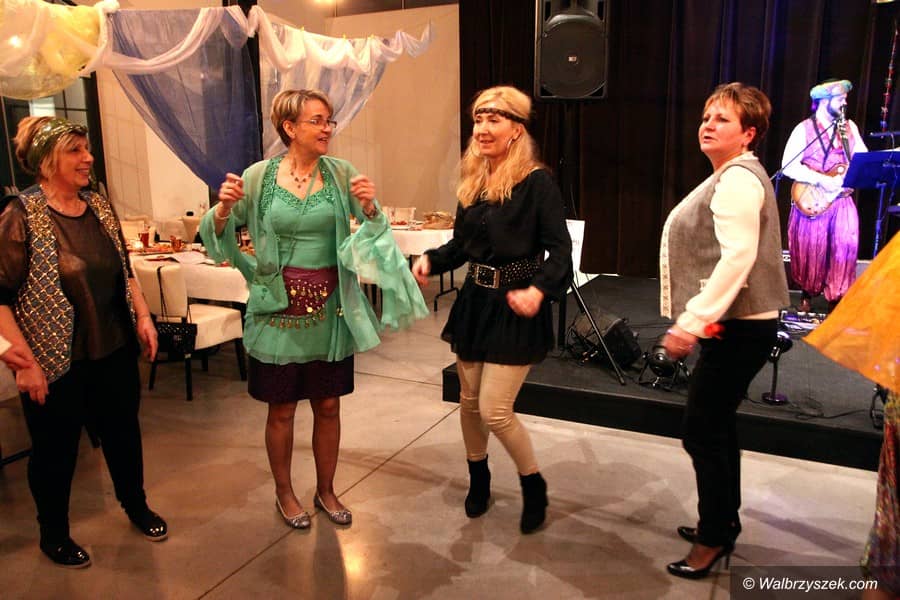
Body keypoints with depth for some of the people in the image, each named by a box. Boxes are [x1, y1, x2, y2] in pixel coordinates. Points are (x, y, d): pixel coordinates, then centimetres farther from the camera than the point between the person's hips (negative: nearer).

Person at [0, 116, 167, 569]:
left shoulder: (99, 206, 4)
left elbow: (124, 271, 14)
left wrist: (143, 316, 5)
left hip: (115, 350, 6)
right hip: (57, 362, -5)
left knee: (123, 429, 19)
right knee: (56, 448, 12)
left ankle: (136, 505, 43)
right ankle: (53, 534, 35)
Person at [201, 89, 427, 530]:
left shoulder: (341, 173, -2)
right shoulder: (259, 175, -5)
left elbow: (374, 231, -2)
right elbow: (220, 236, 2)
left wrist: (370, 207, -23)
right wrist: (224, 207, -19)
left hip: (330, 309, 2)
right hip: (279, 308, -2)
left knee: (328, 405, 13)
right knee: (282, 408, 11)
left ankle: (326, 490, 35)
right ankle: (284, 493, 33)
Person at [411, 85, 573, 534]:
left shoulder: (536, 181, -13)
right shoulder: (473, 181, 8)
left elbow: (560, 249, -16)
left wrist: (540, 290, -32)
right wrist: (430, 260, -5)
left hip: (515, 307, -7)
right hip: (474, 300, 7)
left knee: (494, 410, -6)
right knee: (469, 400, 15)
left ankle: (534, 485, 21)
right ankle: (478, 478, 40)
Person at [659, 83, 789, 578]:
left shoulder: (738, 178, -15)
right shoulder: (734, 176, 19)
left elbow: (738, 257, -27)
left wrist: (692, 320, -31)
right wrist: (697, 317, 27)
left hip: (739, 328, -11)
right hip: (733, 324, 11)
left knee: (702, 430, -3)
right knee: (715, 426, 18)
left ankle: (714, 537, 13)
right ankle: (723, 521, 33)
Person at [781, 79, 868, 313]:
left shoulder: (850, 127, 12)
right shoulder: (804, 129, -4)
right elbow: (788, 165, -13)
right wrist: (822, 180, -18)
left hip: (842, 198, 4)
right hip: (812, 199, -4)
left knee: (846, 245, -8)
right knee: (811, 250, 3)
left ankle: (835, 298, 6)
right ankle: (807, 294, 24)